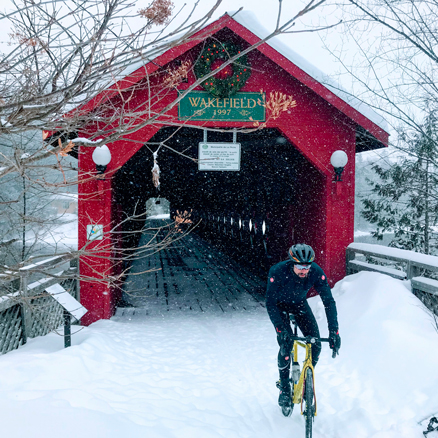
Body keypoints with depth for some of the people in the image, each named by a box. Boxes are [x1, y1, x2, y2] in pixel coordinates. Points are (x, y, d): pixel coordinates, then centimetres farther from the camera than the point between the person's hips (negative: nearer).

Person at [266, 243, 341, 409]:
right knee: (286, 343, -21)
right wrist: (280, 329, -40)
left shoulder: (316, 272, -30)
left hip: (300, 304, 3)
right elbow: (270, 303, -30)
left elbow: (328, 301, -27)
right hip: (280, 305, -2)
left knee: (316, 345, -11)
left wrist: (334, 331, -35)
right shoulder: (277, 272, -36)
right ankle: (284, 387, 0)